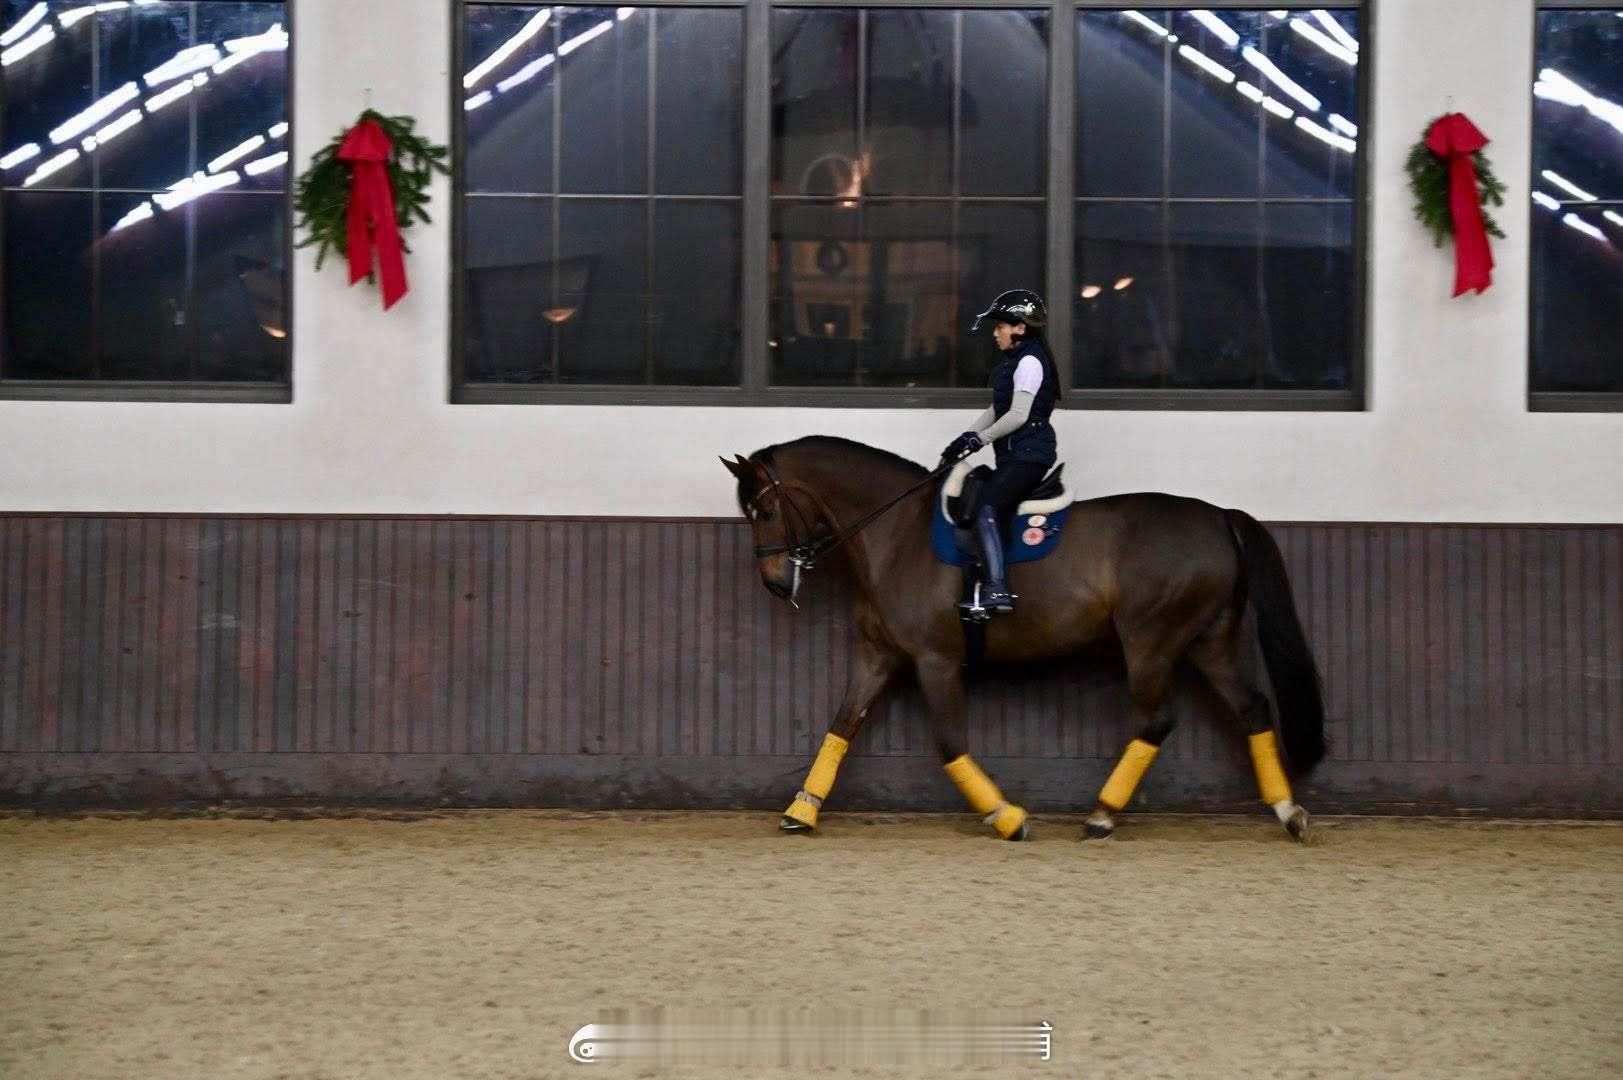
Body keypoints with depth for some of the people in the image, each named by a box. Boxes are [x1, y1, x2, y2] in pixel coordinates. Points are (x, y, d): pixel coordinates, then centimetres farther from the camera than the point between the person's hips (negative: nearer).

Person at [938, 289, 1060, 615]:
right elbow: (997, 409, 22)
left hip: (1028, 455, -11)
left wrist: (980, 438, -13)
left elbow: (1018, 415, -19)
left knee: (986, 510, -22)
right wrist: (967, 437, 11)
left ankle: (996, 591, -30)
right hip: (1015, 455, 11)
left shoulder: (1029, 361, -12)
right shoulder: (1014, 360, 20)